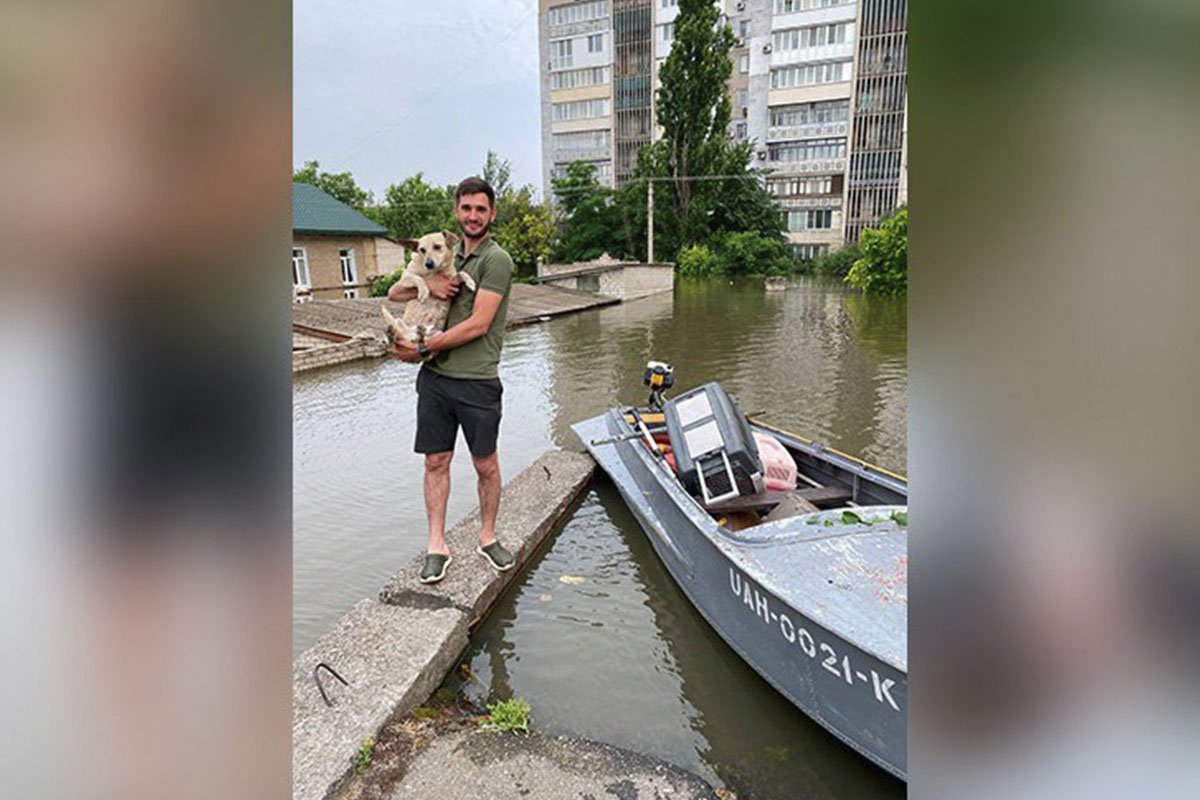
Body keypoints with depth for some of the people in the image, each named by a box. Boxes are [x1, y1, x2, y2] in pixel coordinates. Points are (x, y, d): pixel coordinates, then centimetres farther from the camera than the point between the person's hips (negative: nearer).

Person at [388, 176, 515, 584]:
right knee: (436, 461, 8)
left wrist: (422, 348, -13)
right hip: (434, 378, 5)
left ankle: (487, 537, 26)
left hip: (477, 380, -5)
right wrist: (427, 283, -7)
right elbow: (394, 293, 15)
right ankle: (437, 546, 18)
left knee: (486, 465, 7)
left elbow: (478, 325, -16)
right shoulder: (447, 255, 14)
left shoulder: (497, 259, -7)